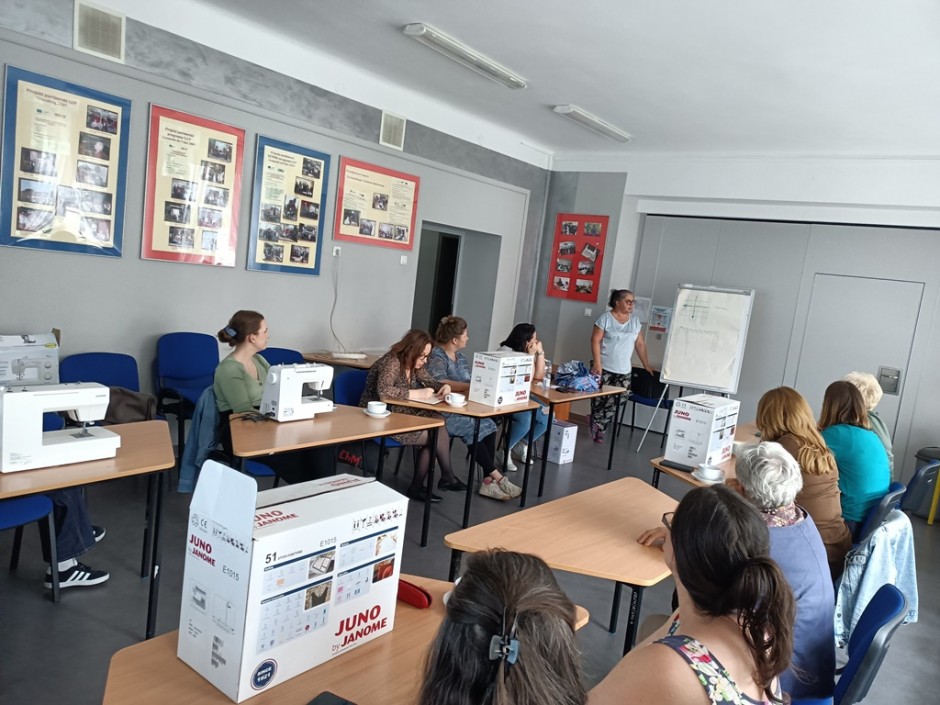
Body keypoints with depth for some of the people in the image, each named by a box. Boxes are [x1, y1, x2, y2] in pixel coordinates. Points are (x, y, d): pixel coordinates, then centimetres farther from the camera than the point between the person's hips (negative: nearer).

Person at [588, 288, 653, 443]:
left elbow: (640, 344, 13)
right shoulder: (606, 318, -6)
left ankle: (596, 423, 13)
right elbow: (595, 340, -10)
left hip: (624, 370, 4)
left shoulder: (635, 321, 9)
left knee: (615, 401, -2)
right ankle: (598, 427, 18)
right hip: (604, 367, -4)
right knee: (599, 399, 2)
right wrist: (597, 363, -17)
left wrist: (646, 365, 12)